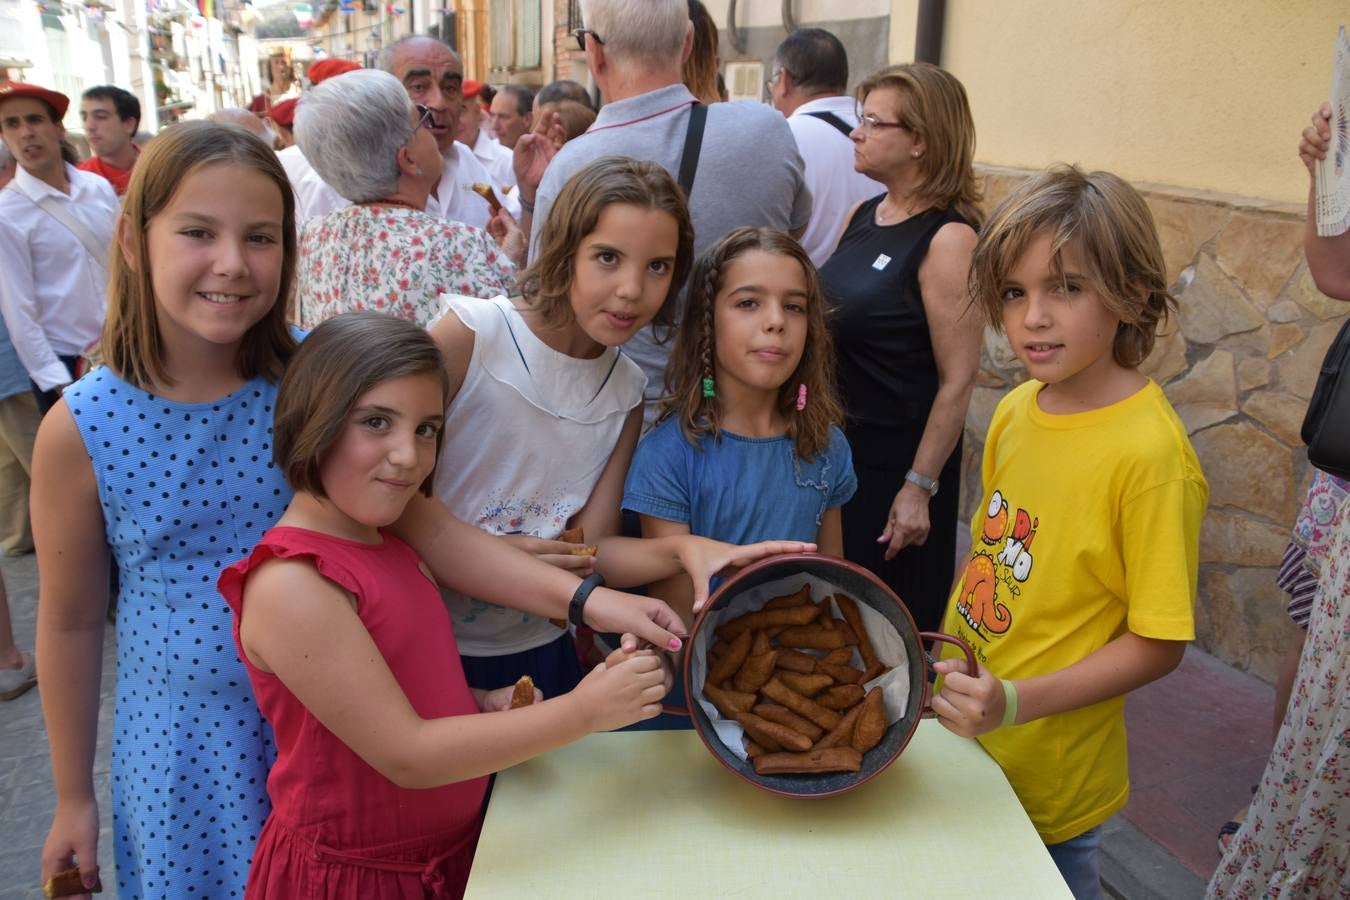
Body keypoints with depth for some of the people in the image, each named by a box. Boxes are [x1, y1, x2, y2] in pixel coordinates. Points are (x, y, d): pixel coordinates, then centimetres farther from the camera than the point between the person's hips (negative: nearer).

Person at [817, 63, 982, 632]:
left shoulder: (948, 238, -18)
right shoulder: (863, 216, 5)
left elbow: (957, 381, -19)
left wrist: (920, 487, -19)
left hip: (897, 457, -7)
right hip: (834, 440, 8)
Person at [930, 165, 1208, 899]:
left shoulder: (1149, 453, -22)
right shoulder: (1015, 411, -2)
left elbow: (1157, 644, -19)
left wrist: (1017, 703, -28)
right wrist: (946, 675, 7)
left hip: (1047, 782, -6)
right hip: (959, 734, 6)